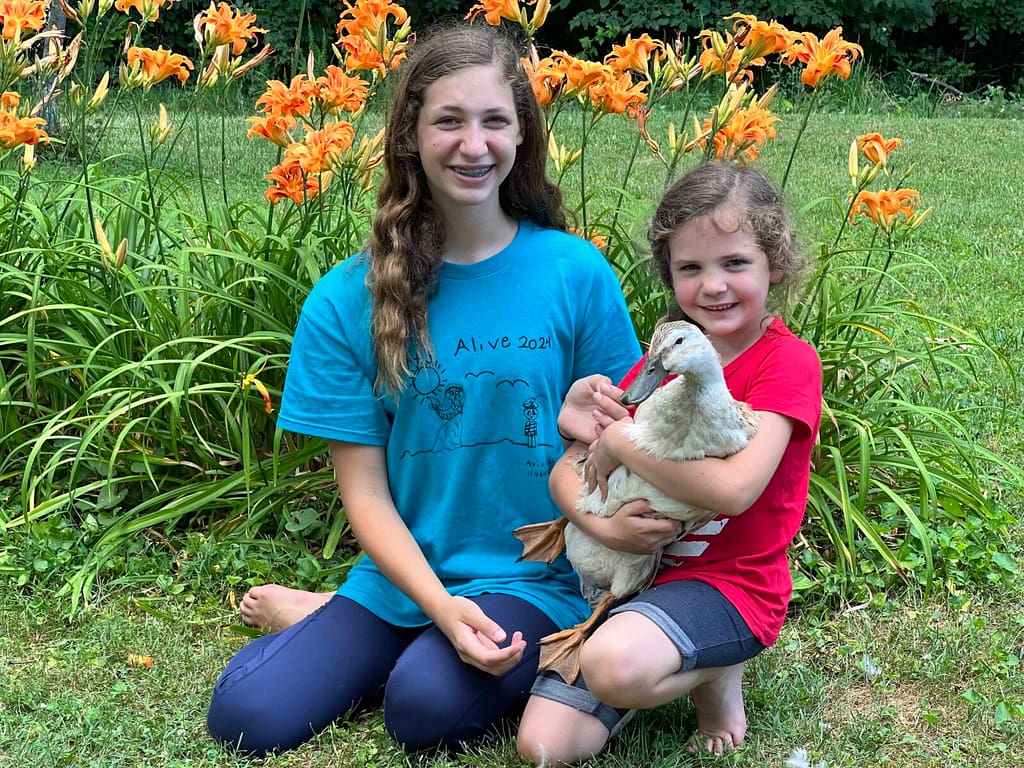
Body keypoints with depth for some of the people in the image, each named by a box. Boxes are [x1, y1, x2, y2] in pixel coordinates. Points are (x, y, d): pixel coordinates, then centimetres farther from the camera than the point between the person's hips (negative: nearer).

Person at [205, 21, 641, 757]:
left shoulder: (578, 273, -7)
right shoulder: (347, 300, -5)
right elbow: (365, 489, -4)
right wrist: (440, 605, -19)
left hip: (537, 579, -1)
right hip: (401, 578, 2)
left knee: (427, 703, -28)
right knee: (246, 716, -14)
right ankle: (334, 622, 16)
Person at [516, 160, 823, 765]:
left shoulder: (788, 362, -11)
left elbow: (732, 488, -26)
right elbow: (565, 469, 2)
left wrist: (622, 439, -17)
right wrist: (598, 521, -19)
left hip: (730, 584, -5)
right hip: (635, 571, 6)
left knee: (612, 666, -35)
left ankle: (717, 675, -3)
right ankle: (673, 671, 12)